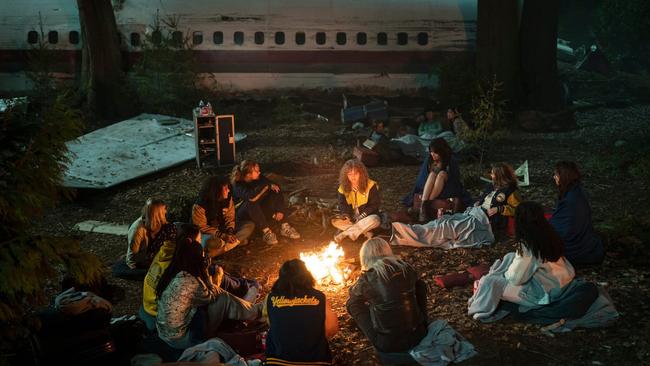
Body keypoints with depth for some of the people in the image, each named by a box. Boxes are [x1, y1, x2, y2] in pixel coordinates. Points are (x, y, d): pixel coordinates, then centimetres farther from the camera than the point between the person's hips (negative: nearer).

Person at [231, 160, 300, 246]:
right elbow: (251, 197, -43)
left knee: (277, 193, -15)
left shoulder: (258, 178, -8)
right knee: (252, 203, -37)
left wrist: (280, 210, -19)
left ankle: (284, 227, -18)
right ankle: (266, 231, -31)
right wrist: (268, 186, -32)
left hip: (259, 210, 5)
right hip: (244, 214, -5)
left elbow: (276, 187, -9)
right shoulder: (238, 185, -24)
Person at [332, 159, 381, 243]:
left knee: (374, 220, -38)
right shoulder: (343, 188, -2)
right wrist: (345, 215, -23)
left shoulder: (370, 186, -13)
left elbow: (375, 204, -12)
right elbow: (342, 204, 0)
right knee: (335, 221, -22)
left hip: (367, 217, -3)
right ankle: (364, 230, -21)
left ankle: (345, 233, -28)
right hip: (352, 219, 3)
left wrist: (362, 216, -21)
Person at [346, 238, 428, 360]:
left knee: (352, 303, 13)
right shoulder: (406, 268, -1)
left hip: (388, 344, -4)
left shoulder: (367, 278, -12)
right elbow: (421, 288, 20)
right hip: (418, 334, 4)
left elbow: (353, 293, 12)